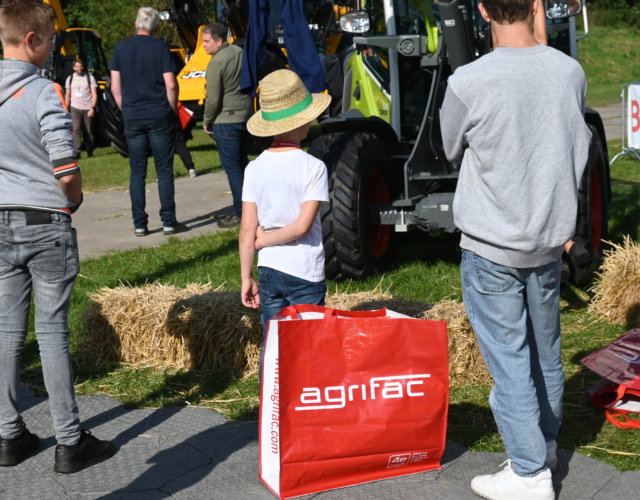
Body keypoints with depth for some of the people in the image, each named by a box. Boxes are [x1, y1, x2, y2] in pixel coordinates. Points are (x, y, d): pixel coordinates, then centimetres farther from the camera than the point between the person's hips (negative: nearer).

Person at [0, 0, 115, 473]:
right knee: (52, 332, 0)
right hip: (45, 222, -6)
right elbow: (67, 171, -17)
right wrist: (74, 202, 3)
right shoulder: (43, 92, -15)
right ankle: (70, 442, 8)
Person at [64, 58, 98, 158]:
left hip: (88, 108, -1)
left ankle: (90, 152, 18)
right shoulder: (70, 78, 9)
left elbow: (94, 94, -1)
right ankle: (77, 152, -17)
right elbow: (67, 95, 15)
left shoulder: (90, 77, 2)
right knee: (76, 129, -13)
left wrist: (92, 108, -12)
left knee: (89, 131, 4)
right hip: (75, 108, 1)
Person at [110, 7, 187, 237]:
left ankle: (139, 224, 8)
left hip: (132, 117, 2)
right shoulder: (160, 48, -3)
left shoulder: (121, 48, 5)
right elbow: (171, 85, -8)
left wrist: (126, 110, 15)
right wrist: (173, 110, 5)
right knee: (164, 170, 2)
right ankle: (168, 222, 2)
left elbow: (115, 87, 4)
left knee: (137, 172, 7)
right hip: (159, 115, -2)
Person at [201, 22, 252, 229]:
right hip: (245, 117, 9)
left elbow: (213, 99, -18)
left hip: (226, 121, -9)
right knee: (242, 163, 18)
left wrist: (206, 121, -3)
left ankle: (240, 213, 0)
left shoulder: (216, 63, -17)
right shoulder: (239, 52, 9)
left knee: (232, 168, -3)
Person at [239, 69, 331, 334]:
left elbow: (247, 229, 0)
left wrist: (246, 277, 6)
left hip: (268, 271, 4)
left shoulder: (255, 168, 0)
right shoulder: (313, 167, -10)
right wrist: (263, 240, -3)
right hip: (305, 273, -4)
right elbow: (302, 225, -16)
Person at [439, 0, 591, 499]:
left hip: (491, 244, -5)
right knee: (546, 349, 19)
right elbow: (578, 152, 9)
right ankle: (546, 442, 38)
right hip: (550, 238, 5)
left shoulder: (469, 83, -17)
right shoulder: (570, 72, -6)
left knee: (508, 358, 3)